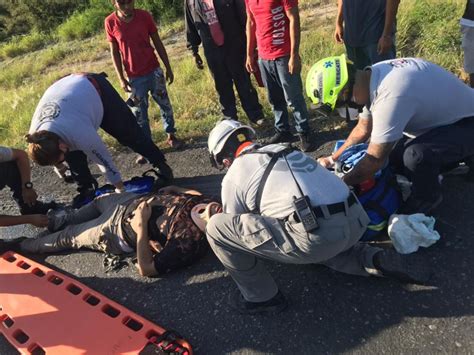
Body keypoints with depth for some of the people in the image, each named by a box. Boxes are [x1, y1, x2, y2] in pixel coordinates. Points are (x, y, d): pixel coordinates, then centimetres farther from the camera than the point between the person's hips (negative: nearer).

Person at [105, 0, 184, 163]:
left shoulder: (144, 16, -6)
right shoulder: (110, 22, -8)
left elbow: (158, 43, 1)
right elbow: (114, 52, -1)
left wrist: (168, 68, 2)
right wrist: (121, 78, -4)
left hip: (154, 71, 1)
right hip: (134, 77, -1)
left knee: (165, 105, 12)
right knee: (139, 113, 4)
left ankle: (171, 135, 31)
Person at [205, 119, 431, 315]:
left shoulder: (233, 177, 8)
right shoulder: (282, 149, 25)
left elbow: (238, 227, 20)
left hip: (317, 236, -8)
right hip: (356, 223, 8)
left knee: (217, 227, 2)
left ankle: (261, 297, 16)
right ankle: (379, 261, 23)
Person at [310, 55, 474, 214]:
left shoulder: (390, 95, -38)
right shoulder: (373, 76, -9)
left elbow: (374, 160, -29)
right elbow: (362, 129, 5)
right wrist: (332, 159, 8)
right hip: (442, 117, 9)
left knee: (416, 155, -32)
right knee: (395, 159, 9)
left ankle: (428, 197, -1)